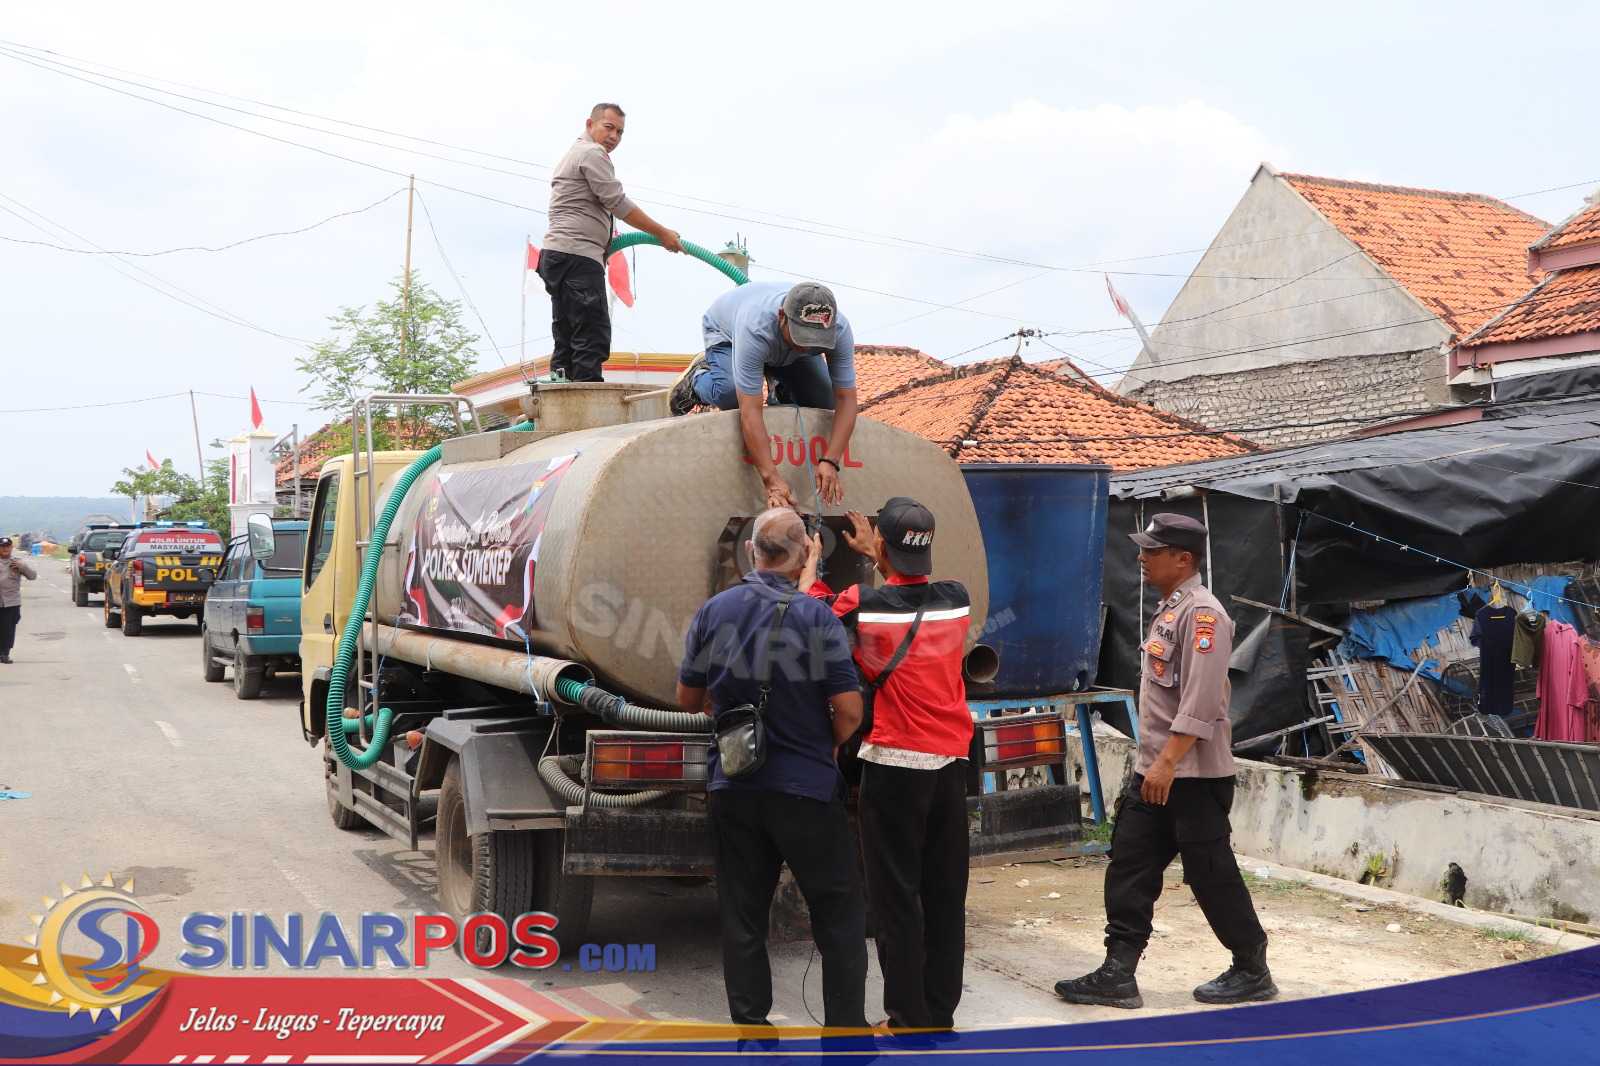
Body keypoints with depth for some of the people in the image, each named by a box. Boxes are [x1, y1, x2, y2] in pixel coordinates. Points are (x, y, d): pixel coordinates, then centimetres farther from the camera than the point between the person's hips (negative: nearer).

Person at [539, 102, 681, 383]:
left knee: (567, 343, 6)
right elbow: (618, 204, -9)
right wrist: (662, 233, -4)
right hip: (578, 257, -11)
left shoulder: (571, 155, 30)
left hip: (555, 256, 11)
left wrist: (606, 236, 38)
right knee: (592, 339, -16)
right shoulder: (592, 153, -3)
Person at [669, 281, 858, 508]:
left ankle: (781, 389, 17)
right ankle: (699, 378, 4)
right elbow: (750, 411, -48)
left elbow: (846, 399, -33)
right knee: (730, 393, -31)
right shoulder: (756, 328, -47)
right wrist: (771, 479, -53)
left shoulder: (839, 330, -37)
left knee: (822, 400, -16)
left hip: (785, 347, 4)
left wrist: (830, 461, -45)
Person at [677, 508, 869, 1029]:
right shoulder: (815, 618, -12)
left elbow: (689, 699, 10)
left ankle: (749, 1029, 18)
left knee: (741, 918, 12)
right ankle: (847, 1032, 11)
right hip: (805, 790, -4)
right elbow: (849, 711, -13)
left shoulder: (713, 612, 0)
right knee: (838, 915, 8)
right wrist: (825, 748, 6)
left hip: (732, 786, 4)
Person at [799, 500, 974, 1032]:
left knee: (898, 897, 2)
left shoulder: (863, 604, -12)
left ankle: (909, 1020, 5)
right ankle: (941, 1014, 20)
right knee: (946, 896, 11)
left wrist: (812, 562, 22)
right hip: (950, 766, 5)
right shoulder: (957, 600, 0)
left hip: (894, 767, -4)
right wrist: (875, 559, 32)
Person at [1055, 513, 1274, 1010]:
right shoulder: (1167, 609, 15)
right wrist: (1152, 763, 19)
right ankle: (1118, 974, 11)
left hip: (1194, 776, -10)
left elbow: (1200, 703, -23)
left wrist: (1167, 763, -25)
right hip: (1154, 771, 10)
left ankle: (1252, 972, 17)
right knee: (1129, 866, 7)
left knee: (1211, 873, 1)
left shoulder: (1202, 613, -16)